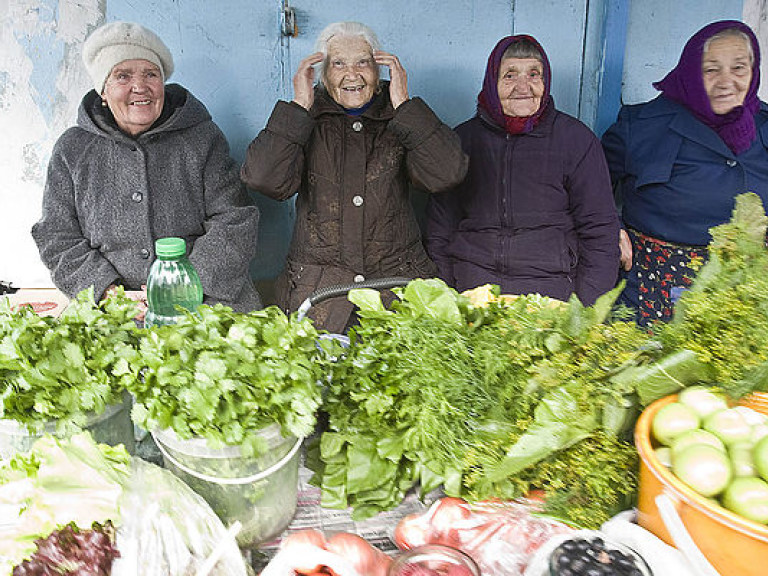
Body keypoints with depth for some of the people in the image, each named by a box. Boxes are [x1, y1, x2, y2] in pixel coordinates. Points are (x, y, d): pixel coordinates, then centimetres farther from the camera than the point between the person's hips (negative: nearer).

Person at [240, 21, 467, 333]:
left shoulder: (400, 119, 8)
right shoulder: (304, 120, 7)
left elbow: (446, 174, -9)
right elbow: (264, 179, -10)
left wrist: (404, 105, -7)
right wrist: (299, 107, -8)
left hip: (398, 282, 1)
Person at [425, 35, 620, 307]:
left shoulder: (577, 139, 4)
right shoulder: (463, 138, 8)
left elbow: (600, 233, 4)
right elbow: (440, 230, 11)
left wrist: (583, 312, -4)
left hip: (550, 287, 0)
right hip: (472, 287, 1)